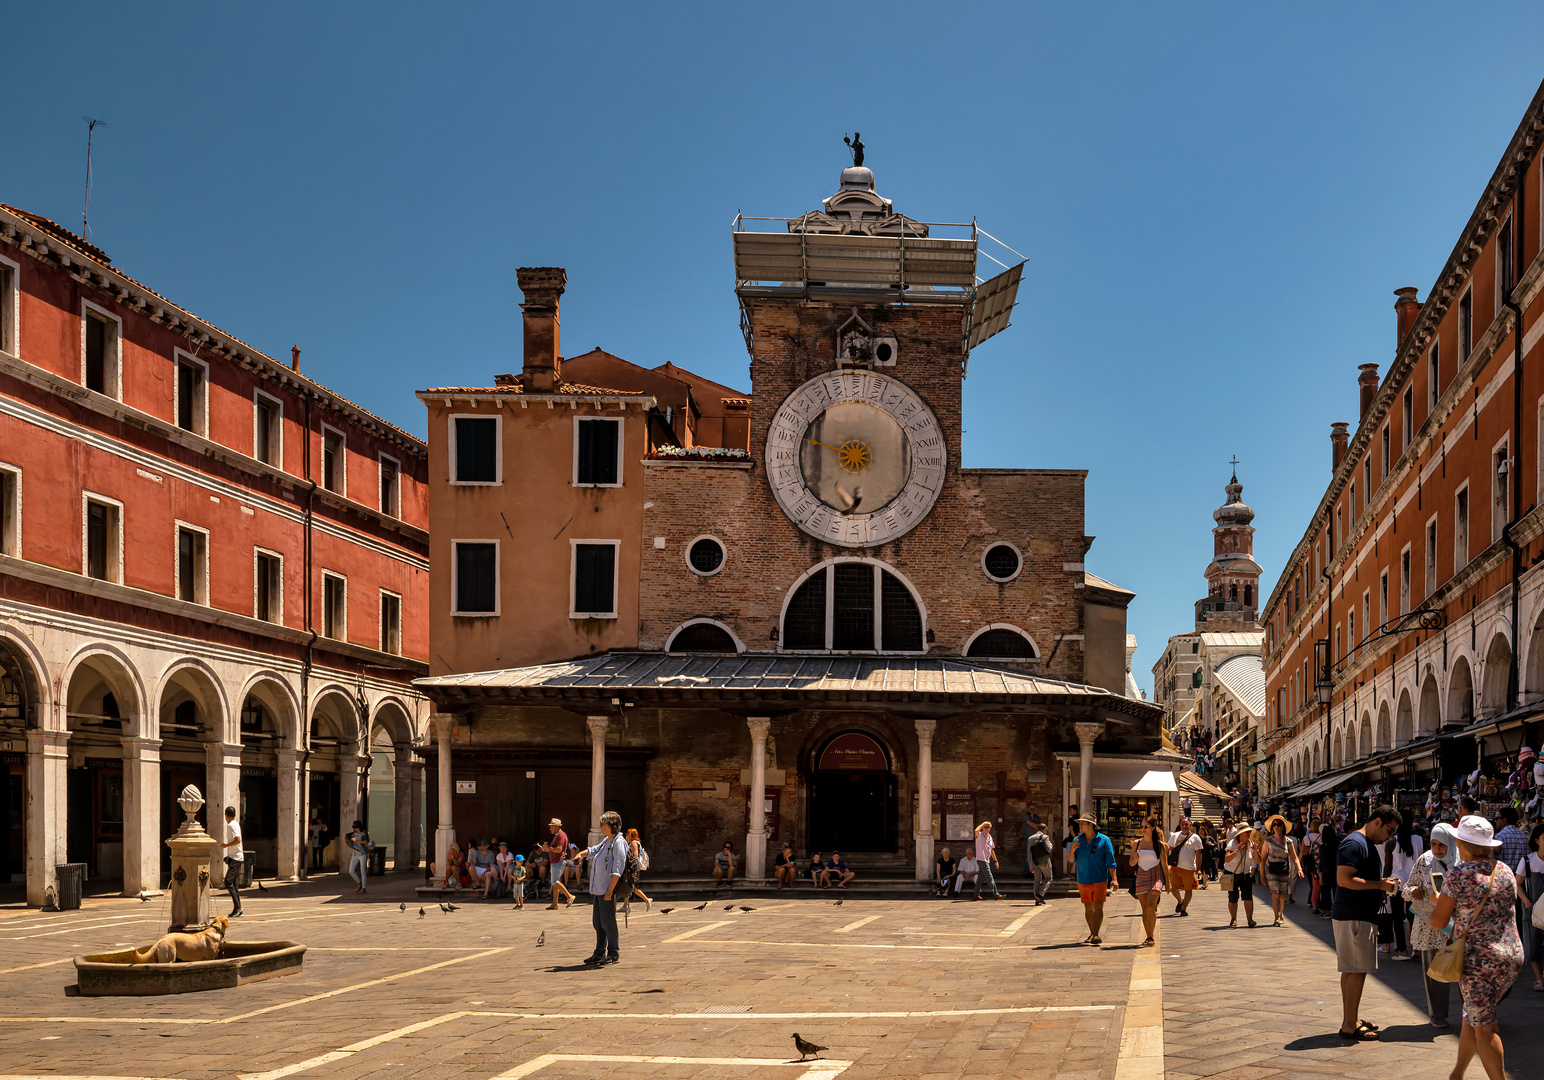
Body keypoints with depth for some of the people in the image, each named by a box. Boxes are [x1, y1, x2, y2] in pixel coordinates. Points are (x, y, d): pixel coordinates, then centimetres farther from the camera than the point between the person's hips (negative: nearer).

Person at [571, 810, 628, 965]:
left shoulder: (618, 843, -13)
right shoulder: (606, 841, 15)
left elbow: (617, 869, -19)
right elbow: (593, 850, 35)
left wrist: (610, 890, -23)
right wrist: (581, 854, 15)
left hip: (608, 890, -9)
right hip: (597, 889, 9)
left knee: (608, 922, -4)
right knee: (598, 922, 13)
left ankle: (614, 954, 6)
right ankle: (599, 954, 21)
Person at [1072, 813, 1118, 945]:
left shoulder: (1104, 840, -3)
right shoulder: (1078, 840, 7)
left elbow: (1111, 861, -5)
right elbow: (1072, 860, 9)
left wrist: (1113, 879, -13)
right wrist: (1072, 850, -13)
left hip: (1100, 879, -4)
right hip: (1083, 880, 4)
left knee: (1098, 906, -13)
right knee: (1088, 908, 8)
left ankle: (1095, 935, -18)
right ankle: (1092, 934, 18)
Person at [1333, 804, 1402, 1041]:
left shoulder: (1369, 844, 19)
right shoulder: (1354, 843, -15)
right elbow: (1344, 879, -23)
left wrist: (1383, 887, 10)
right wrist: (1380, 885, -19)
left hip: (1362, 915, 10)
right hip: (1353, 917, -10)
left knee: (1352, 970, 13)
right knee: (1357, 970, -9)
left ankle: (1350, 1020, 18)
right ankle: (1350, 1026, -6)